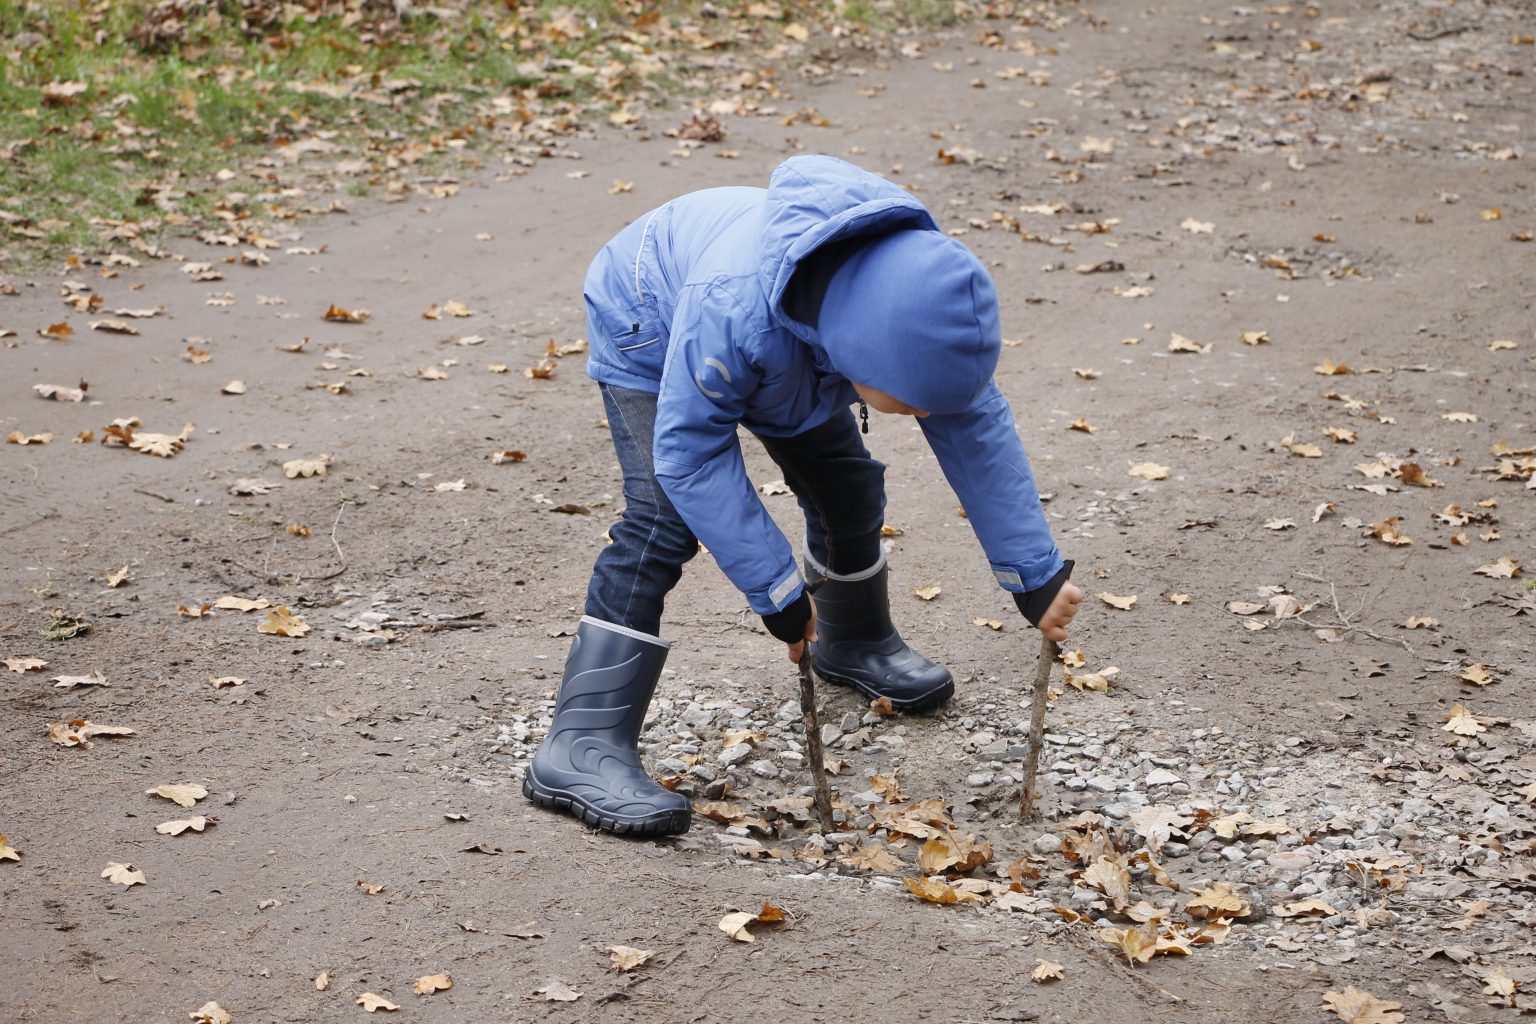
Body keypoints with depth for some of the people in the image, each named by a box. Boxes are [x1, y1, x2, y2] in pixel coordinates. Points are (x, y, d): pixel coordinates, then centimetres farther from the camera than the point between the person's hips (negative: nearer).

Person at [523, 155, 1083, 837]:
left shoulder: (925, 289, -32)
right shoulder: (732, 312, -49)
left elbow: (974, 427, -18)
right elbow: (690, 451, -36)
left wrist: (1036, 571, -15)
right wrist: (777, 593, -34)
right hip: (649, 327, -6)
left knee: (848, 484, 7)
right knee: (663, 519, -22)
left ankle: (856, 645, 38)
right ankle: (582, 745, -23)